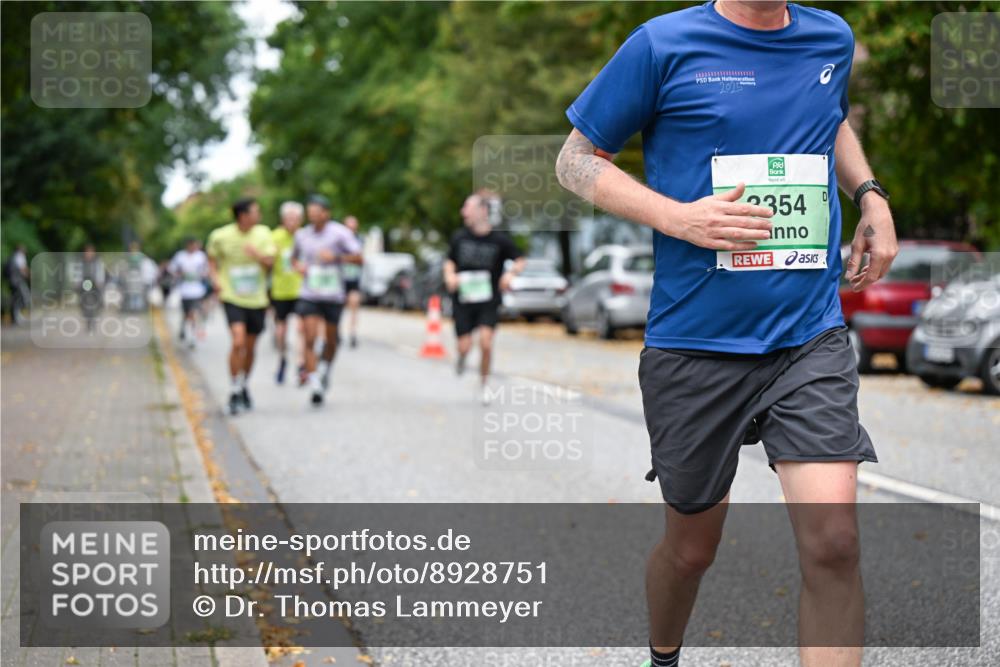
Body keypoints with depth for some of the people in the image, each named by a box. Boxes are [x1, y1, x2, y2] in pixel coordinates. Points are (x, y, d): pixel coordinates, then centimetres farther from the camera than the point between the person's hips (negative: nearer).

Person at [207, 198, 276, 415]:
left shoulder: (263, 233, 0)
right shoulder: (220, 236, -6)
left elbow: (269, 262, -4)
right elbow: (212, 259, 10)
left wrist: (257, 254, -25)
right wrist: (215, 279, -7)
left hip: (256, 299, 4)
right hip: (232, 297, -3)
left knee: (250, 348, 11)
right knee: (238, 342, -20)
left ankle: (243, 387, 34)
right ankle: (234, 393, -10)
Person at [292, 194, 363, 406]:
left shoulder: (340, 233, -5)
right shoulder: (302, 234, 7)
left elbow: (358, 258, -10)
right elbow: (295, 256, 25)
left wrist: (336, 257, -25)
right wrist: (298, 265, 2)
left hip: (333, 295, -1)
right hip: (309, 295, 1)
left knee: (331, 339, 10)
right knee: (310, 339, -13)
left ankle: (325, 369, 40)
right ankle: (315, 386, -14)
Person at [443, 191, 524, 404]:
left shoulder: (500, 240, -5)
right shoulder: (459, 237, 2)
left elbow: (519, 261, 4)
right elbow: (450, 261, 14)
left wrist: (511, 273, -16)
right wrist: (450, 275, -7)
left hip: (488, 301, -2)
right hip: (463, 299, 2)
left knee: (486, 342, -16)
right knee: (465, 346, -4)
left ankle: (484, 382, 7)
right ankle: (462, 358, 35)